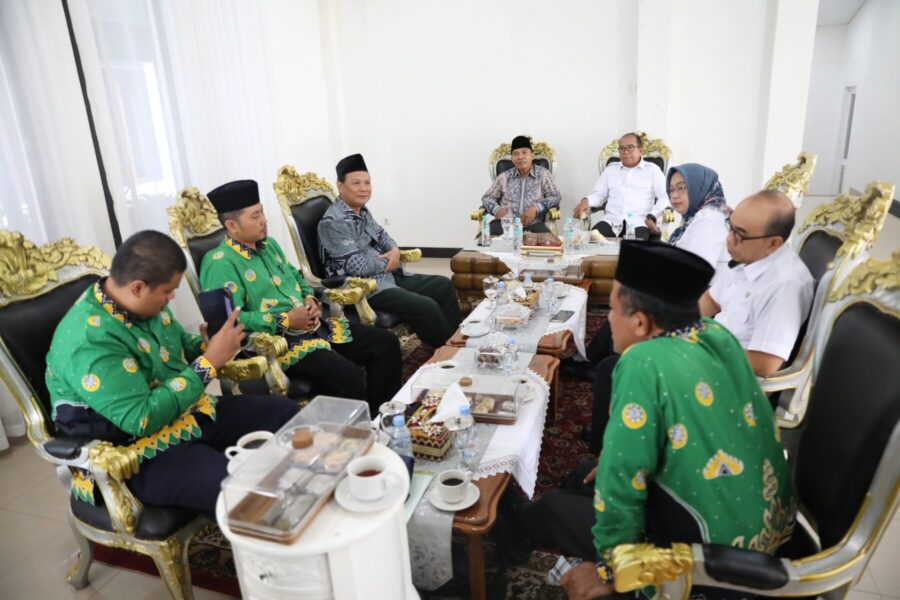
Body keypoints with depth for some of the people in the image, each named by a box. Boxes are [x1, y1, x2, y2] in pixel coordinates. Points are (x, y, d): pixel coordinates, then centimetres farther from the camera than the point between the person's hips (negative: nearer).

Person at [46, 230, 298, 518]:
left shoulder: (145, 303, -1)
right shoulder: (90, 341, -27)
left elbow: (180, 343, 17)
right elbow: (141, 419, -29)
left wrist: (206, 346, -7)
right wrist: (208, 363, -26)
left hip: (191, 414, 9)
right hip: (141, 455, -9)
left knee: (284, 411, 3)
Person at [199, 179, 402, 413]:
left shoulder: (268, 244, 15)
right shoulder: (220, 263, -12)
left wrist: (310, 299, 3)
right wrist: (285, 321, -19)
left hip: (314, 326, 9)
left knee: (386, 343, 1)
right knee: (349, 376, -31)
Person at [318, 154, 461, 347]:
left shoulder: (362, 211, 10)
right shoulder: (334, 222, -19)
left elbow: (382, 235, 24)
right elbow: (357, 266, -24)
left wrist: (395, 250, 0)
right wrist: (388, 261, -6)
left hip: (387, 276, 10)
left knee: (443, 285, 8)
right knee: (426, 307, -24)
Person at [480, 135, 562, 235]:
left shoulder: (543, 174, 12)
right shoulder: (504, 176, 18)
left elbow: (556, 197, 6)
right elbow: (487, 197, 21)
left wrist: (536, 208, -12)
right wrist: (497, 209, -3)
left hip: (532, 224, -1)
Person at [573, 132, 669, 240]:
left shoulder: (652, 169, 14)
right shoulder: (611, 168, 23)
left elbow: (664, 197, 6)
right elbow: (598, 194, 21)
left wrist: (652, 217, -11)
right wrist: (586, 200, -3)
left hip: (638, 223, -2)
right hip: (611, 221, 2)